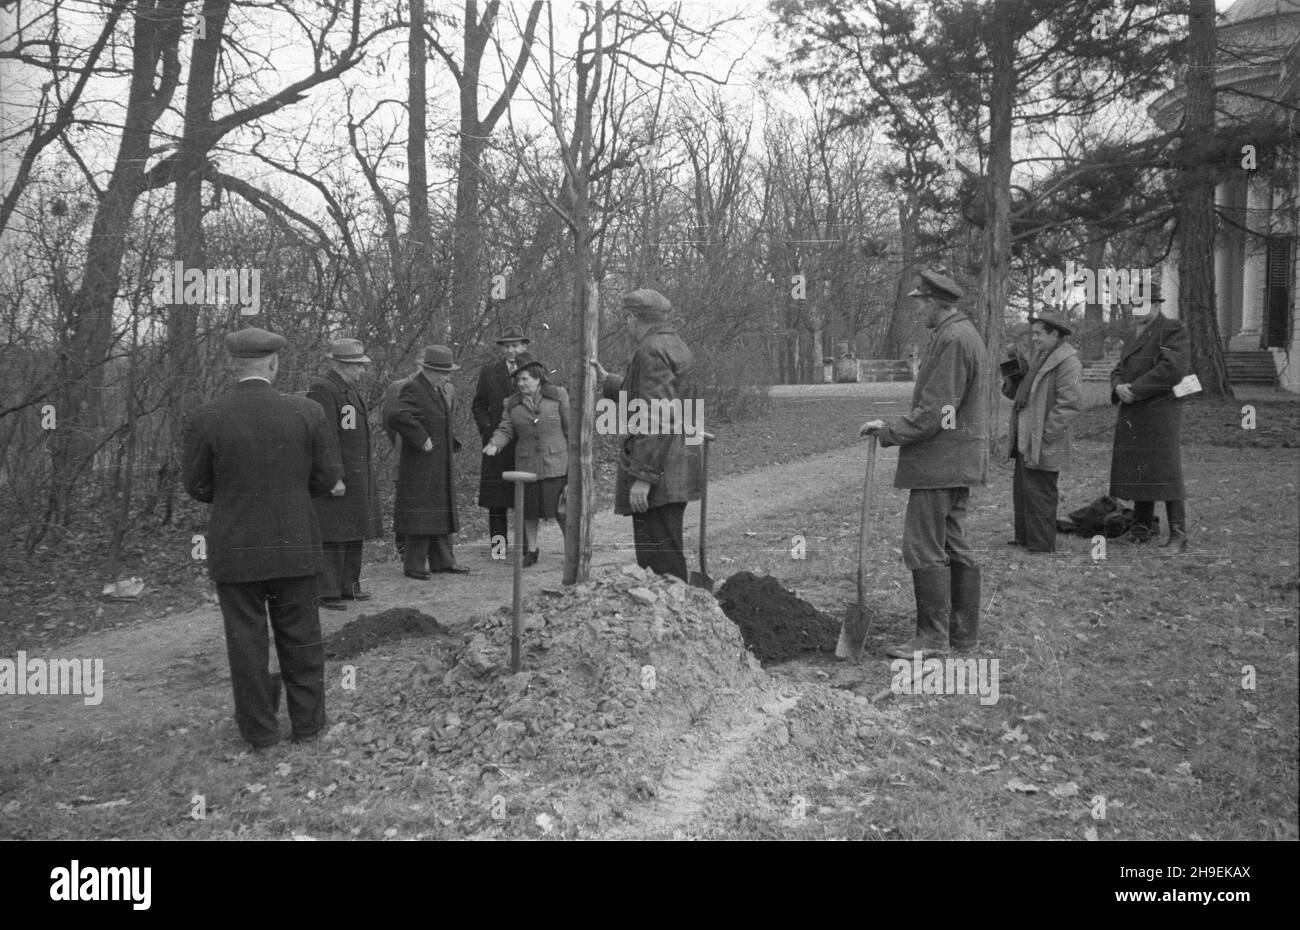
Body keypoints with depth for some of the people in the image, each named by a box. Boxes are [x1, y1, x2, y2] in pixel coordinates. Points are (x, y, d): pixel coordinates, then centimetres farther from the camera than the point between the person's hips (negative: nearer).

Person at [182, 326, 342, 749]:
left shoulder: (204, 420, -10)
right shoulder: (308, 413, -8)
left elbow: (197, 487, -2)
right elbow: (328, 479, -2)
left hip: (235, 551, 0)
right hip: (295, 547, 1)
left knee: (246, 640, 10)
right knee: (300, 637, 13)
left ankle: (260, 728, 19)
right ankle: (307, 722, 23)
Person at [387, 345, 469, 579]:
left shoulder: (443, 390, 12)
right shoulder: (413, 389, -16)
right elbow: (398, 417, -33)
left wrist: (449, 395, 12)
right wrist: (422, 439, -26)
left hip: (442, 464, 9)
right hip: (420, 465, -9)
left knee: (442, 511, 15)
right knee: (420, 513, -3)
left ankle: (442, 560, 24)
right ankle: (414, 565, 5)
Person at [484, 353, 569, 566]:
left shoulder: (558, 396, 0)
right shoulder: (512, 403, 7)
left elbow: (570, 427, 2)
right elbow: (505, 430, 2)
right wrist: (494, 444, -18)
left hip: (556, 464, -3)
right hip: (526, 465, 3)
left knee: (561, 509, -6)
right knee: (529, 510, 10)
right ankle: (531, 551, 25)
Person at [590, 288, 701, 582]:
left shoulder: (651, 352, -14)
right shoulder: (674, 346, 17)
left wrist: (643, 476, -23)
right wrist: (606, 380, 40)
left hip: (657, 473, -10)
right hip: (676, 469, 10)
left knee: (662, 560, -8)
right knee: (668, 555, 16)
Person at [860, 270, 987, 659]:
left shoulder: (953, 339, -17)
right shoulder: (963, 334, 17)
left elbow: (934, 412, -22)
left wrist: (889, 430, -14)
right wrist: (891, 426, 16)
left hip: (940, 459, -11)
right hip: (958, 460, 11)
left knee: (925, 548, -6)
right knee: (954, 545, 14)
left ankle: (933, 637, -1)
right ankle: (963, 631, 21)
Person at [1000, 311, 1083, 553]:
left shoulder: (1067, 362, -13)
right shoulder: (1040, 357, 18)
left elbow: (1070, 403, -20)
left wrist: (1046, 434, -21)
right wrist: (1011, 383, 0)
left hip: (1042, 446, -10)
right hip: (1025, 442, 10)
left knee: (1039, 496, -4)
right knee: (1022, 492, 17)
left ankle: (1041, 547, 4)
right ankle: (1024, 539, 28)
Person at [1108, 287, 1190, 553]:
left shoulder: (1173, 330, -6)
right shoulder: (1133, 337, 19)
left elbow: (1172, 369, -18)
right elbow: (1119, 371, 18)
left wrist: (1135, 390, -17)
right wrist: (1119, 387, -6)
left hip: (1159, 413, -7)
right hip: (1132, 416, 8)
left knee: (1165, 474, -8)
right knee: (1137, 474, 8)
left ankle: (1178, 538, -4)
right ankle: (1140, 531, 15)